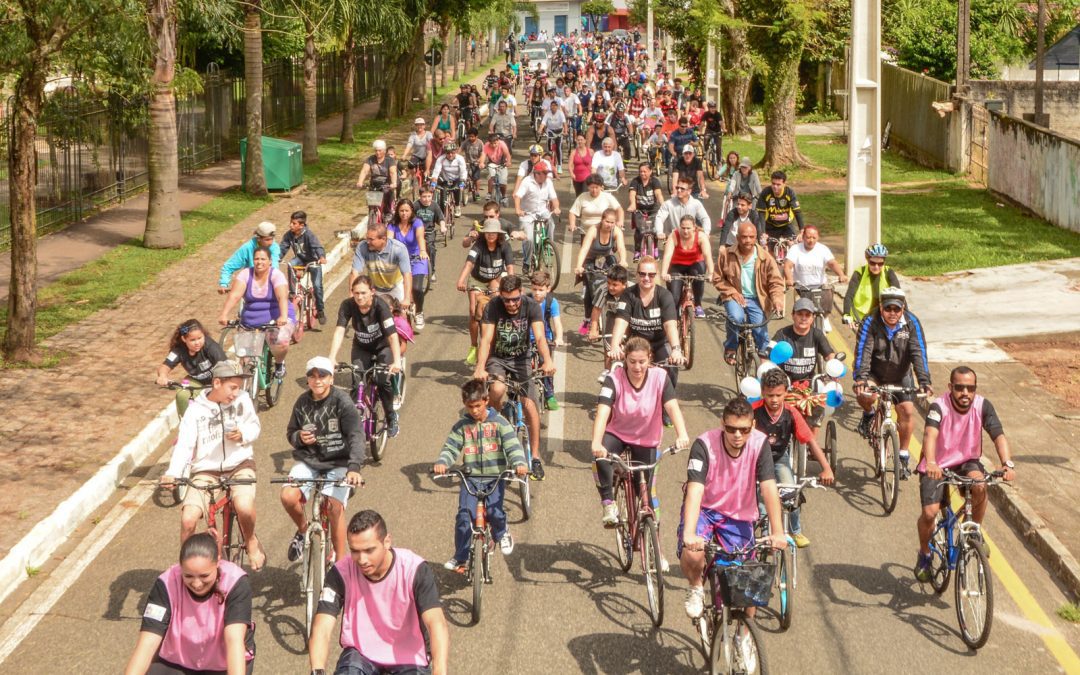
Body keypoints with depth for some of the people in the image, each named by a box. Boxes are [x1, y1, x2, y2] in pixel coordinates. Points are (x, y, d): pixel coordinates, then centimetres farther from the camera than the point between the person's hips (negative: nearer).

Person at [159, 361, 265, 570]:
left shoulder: (243, 399, -1)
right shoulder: (196, 409, -5)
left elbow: (255, 426, 11)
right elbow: (184, 445, -11)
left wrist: (243, 434, -14)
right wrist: (172, 473, -28)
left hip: (239, 464, 0)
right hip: (206, 469, 0)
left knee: (244, 507, -32)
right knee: (188, 519, -22)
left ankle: (251, 541, 3)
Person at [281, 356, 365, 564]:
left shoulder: (342, 402, -12)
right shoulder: (302, 403, 2)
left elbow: (356, 436, -21)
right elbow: (290, 433, 14)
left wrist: (354, 467, -36)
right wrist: (299, 438, -12)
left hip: (338, 463, -3)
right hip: (308, 461, 3)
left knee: (334, 506, -23)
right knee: (288, 496, -21)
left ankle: (342, 560, -6)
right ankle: (303, 529, 11)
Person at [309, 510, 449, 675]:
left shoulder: (415, 570, -21)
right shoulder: (341, 573, -17)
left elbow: (436, 623, -33)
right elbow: (322, 628, -24)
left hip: (408, 659, -1)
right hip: (360, 654, 1)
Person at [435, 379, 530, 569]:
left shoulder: (498, 422, 0)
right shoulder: (462, 426, 6)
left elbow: (512, 445, -9)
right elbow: (450, 448, 0)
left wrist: (519, 463, -29)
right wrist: (441, 463, -22)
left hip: (495, 477, -1)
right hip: (471, 478, 2)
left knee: (494, 511, -20)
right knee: (464, 516, -13)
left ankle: (501, 533, 15)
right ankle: (460, 557, 0)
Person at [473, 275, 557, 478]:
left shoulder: (531, 306, -18)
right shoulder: (493, 307, -19)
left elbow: (540, 337, -30)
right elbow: (486, 339, -27)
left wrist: (547, 361, -49)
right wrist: (480, 368, -43)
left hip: (520, 359, 1)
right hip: (497, 358, -1)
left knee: (529, 405, -12)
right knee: (497, 389, -32)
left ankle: (535, 457, 0)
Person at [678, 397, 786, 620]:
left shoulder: (759, 444, -19)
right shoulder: (704, 445, -26)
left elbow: (769, 488, -25)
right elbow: (695, 490, -36)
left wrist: (777, 532, -36)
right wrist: (689, 534, -50)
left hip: (739, 516, 2)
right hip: (704, 509, -2)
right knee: (692, 555, -30)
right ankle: (696, 588, 5)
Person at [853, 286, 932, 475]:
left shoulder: (912, 323, -18)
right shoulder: (870, 323, -22)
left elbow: (918, 353, -25)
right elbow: (863, 352, -30)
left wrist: (924, 381, -37)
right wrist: (860, 378, -45)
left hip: (900, 376, 2)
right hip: (874, 374, -2)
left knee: (907, 411, -10)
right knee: (866, 395, -32)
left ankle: (903, 455, 8)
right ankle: (868, 414, 4)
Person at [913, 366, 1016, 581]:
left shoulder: (982, 406, -14)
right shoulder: (939, 406, -23)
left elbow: (999, 436, -25)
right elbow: (930, 435, -39)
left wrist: (1008, 464, -44)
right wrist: (930, 463, -59)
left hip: (967, 462, 2)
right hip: (937, 466, -2)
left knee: (980, 486, -31)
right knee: (929, 513, -19)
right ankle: (924, 555, 12)